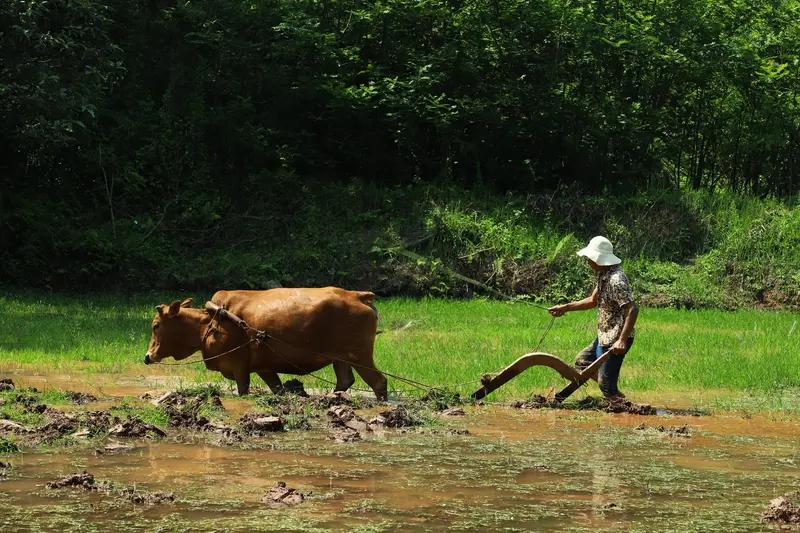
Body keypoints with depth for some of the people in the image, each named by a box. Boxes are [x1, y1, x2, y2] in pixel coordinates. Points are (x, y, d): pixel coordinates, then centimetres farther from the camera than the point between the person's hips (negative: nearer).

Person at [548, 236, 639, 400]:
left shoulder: (616, 280, -23)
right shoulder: (603, 275, 8)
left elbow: (632, 309, -29)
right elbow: (593, 301, 23)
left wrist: (622, 340, -34)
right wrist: (566, 308, 19)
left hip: (615, 341, -11)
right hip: (604, 337, 11)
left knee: (607, 386, -10)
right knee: (582, 362, 24)